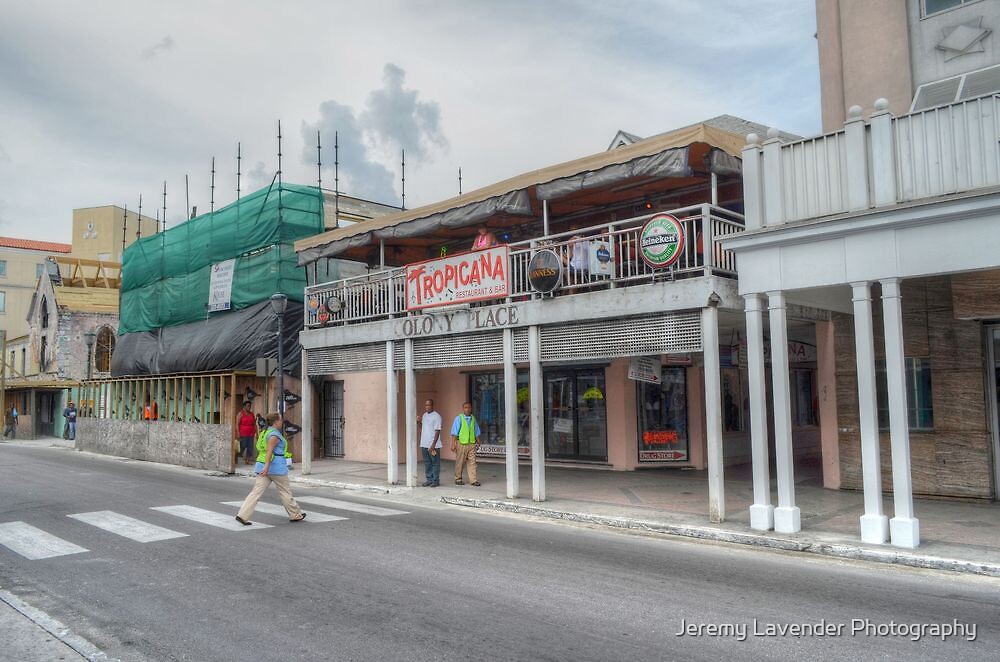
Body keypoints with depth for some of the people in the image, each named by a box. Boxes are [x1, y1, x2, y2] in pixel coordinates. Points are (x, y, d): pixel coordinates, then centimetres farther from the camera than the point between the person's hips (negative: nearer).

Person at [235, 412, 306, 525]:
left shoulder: (266, 432, 15)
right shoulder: (274, 434, -14)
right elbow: (269, 451, -24)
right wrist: (267, 466, -31)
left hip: (262, 465, 8)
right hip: (276, 467, -8)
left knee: (256, 492, 2)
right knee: (285, 491, 6)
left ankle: (242, 515, -7)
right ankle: (295, 515, 18)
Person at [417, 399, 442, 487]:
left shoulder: (436, 416, -9)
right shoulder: (424, 415, 13)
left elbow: (437, 431, -13)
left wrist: (433, 444, -19)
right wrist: (419, 422, 3)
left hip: (433, 445, -7)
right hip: (424, 444, 7)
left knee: (435, 463, 0)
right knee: (427, 463, 11)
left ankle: (436, 480, 5)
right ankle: (429, 479, 18)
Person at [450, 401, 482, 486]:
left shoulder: (473, 419, 9)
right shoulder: (459, 418, -5)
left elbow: (477, 432, 18)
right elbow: (454, 432, -8)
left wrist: (478, 442, 16)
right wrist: (453, 444, -13)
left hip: (472, 443, 4)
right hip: (461, 443, -4)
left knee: (472, 462, 0)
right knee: (460, 462, 5)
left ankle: (473, 480, 0)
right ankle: (458, 479, 17)